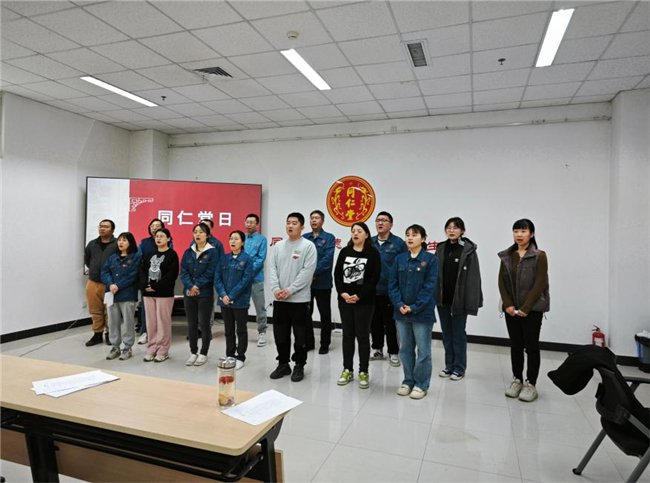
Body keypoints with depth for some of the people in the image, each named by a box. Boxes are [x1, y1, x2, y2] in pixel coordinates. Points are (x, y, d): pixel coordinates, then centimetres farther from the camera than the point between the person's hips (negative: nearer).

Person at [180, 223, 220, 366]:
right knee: (191, 324, 10)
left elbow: (210, 273, -11)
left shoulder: (213, 252, -4)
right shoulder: (188, 252, 9)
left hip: (205, 294, -4)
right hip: (188, 293, 4)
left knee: (204, 324, 4)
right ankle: (193, 352, 23)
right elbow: (183, 271, 0)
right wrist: (190, 286, -15)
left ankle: (203, 354, 15)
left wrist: (197, 286, -16)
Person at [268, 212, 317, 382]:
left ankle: (299, 366, 20)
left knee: (300, 336, 5)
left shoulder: (308, 246, -6)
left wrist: (289, 290, -17)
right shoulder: (278, 246, 9)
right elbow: (272, 269, 5)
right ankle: (283, 364, 27)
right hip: (279, 299, 4)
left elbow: (307, 272, -13)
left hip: (299, 299, -4)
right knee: (280, 334, 12)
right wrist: (276, 289, -11)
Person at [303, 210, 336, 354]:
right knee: (306, 314, 10)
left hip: (323, 282, -3)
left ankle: (325, 344, 19)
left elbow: (327, 259, -13)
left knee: (325, 315, 6)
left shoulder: (329, 238, -1)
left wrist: (314, 272, -20)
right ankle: (308, 342, 24)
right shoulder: (304, 238, 10)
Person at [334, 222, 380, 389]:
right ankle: (347, 370, 21)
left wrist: (359, 296, -15)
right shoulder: (344, 252, 7)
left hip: (364, 301, -3)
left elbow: (374, 278, -10)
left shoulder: (373, 253, -3)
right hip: (344, 300, 4)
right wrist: (342, 293, -10)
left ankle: (363, 372, 14)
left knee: (363, 336, 3)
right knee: (347, 335, 10)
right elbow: (337, 274, 4)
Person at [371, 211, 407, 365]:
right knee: (375, 322, 14)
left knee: (391, 323, 6)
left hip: (390, 291, -4)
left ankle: (393, 352, 21)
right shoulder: (370, 242, 7)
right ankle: (377, 349, 30)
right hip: (372, 291, 4)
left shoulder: (398, 243, -6)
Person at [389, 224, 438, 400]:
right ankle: (408, 381, 28)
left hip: (422, 312, -4)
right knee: (405, 349, 13)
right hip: (401, 311, 4)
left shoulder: (431, 259, -5)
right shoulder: (399, 259, 6)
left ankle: (421, 385, 19)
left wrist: (414, 307, -17)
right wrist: (399, 305, -12)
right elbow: (392, 284, 2)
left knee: (423, 350, 5)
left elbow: (429, 286, -11)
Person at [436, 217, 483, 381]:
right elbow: (435, 274, 6)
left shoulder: (468, 250, -8)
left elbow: (473, 278, -11)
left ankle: (459, 368, 19)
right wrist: (433, 296, 1)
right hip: (442, 299, 5)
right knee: (446, 334, 14)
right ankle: (449, 365, 27)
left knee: (458, 334, 6)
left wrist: (471, 303, -16)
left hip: (459, 299, -4)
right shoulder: (440, 249, 6)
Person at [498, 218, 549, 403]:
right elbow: (502, 282, 4)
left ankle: (531, 384, 14)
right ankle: (517, 380, 23)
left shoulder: (539, 256, -6)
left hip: (532, 309, -4)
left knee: (531, 346, 4)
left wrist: (526, 308, -14)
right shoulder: (506, 256, 6)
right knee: (515, 345, 11)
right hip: (511, 309, 4)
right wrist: (508, 305, -7)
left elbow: (540, 284, -11)